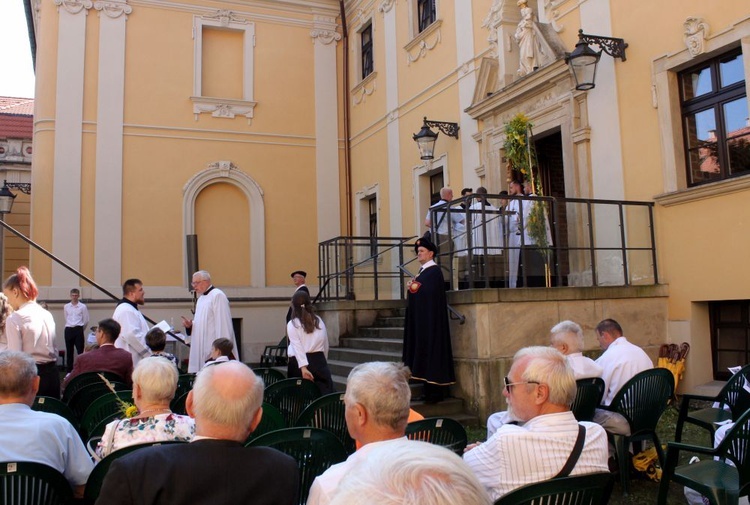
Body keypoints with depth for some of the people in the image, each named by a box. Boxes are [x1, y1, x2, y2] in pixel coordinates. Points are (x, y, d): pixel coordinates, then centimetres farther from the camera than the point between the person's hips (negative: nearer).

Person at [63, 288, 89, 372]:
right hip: (68, 330, 3)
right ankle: (69, 370, 16)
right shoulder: (66, 306, 6)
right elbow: (66, 318, 17)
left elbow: (86, 320, 2)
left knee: (80, 350, -4)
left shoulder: (82, 306, -3)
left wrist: (80, 329, 9)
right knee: (69, 351, 8)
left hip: (78, 330, -3)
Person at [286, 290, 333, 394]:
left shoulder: (292, 324, 0)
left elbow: (297, 347, -11)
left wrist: (303, 367, -18)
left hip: (299, 363, -2)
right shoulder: (319, 321, 11)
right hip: (319, 360, 2)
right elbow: (325, 346, 13)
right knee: (326, 393, -3)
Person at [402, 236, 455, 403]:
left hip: (430, 319, -10)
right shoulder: (422, 270, 18)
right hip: (420, 319, 10)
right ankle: (429, 391, 14)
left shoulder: (434, 271, -11)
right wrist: (413, 286, 1)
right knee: (423, 351, 9)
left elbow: (427, 291, -23)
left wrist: (413, 286, -10)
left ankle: (434, 392, -3)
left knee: (430, 349, -8)